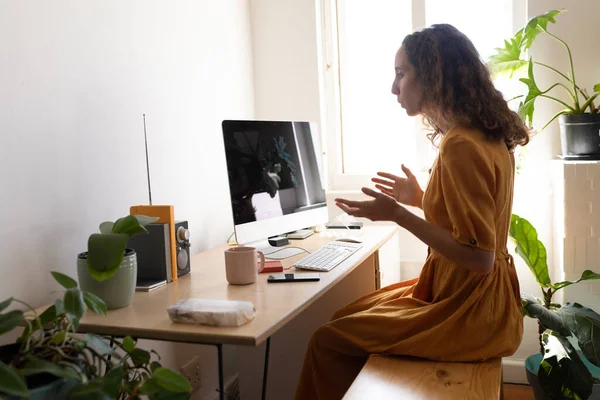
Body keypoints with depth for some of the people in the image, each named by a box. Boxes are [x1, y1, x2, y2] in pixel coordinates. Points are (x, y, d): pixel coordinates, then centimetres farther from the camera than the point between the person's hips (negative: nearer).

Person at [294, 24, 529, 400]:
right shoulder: (488, 137, 5)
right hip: (477, 298, 9)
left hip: (468, 312, -9)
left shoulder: (461, 146, -24)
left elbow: (478, 258, -24)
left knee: (328, 341, -2)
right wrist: (421, 199, 11)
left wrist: (398, 215, -23)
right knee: (346, 318, 18)